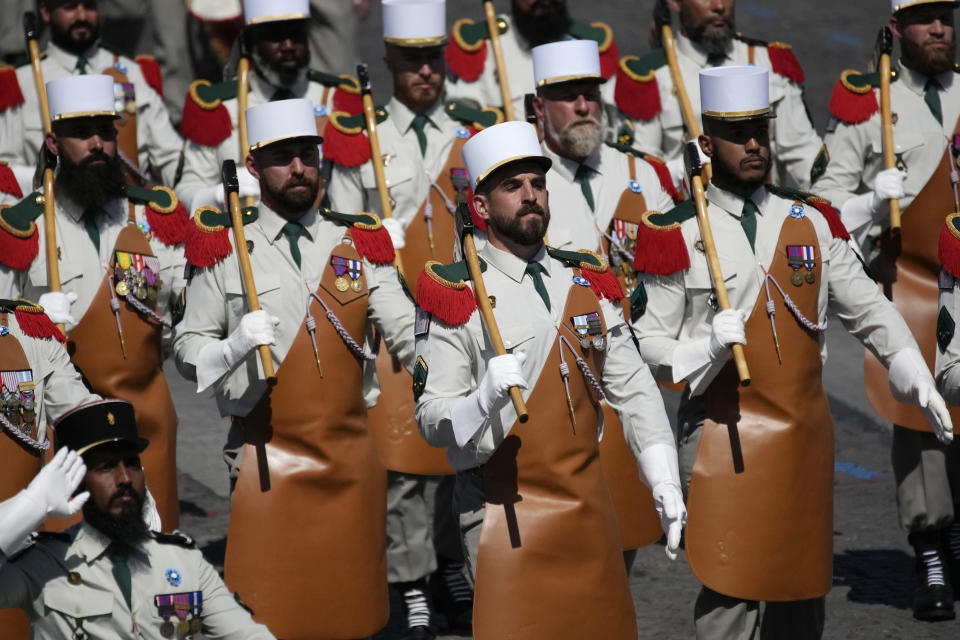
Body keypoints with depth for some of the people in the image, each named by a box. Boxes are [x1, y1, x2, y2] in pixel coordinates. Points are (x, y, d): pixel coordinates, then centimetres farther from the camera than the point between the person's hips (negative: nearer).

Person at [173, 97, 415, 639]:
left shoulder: (360, 245, 9)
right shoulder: (224, 248, 3)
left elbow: (406, 333, 0)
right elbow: (187, 349, 4)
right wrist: (235, 346, -16)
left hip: (352, 459, 2)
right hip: (267, 462, -2)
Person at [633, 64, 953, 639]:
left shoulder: (812, 222, 8)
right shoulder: (678, 236, -4)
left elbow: (867, 307, 11)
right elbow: (649, 343, -3)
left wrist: (915, 376, -1)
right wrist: (708, 350, -21)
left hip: (805, 434, 4)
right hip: (725, 435, -4)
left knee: (804, 592, 10)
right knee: (729, 593, -9)